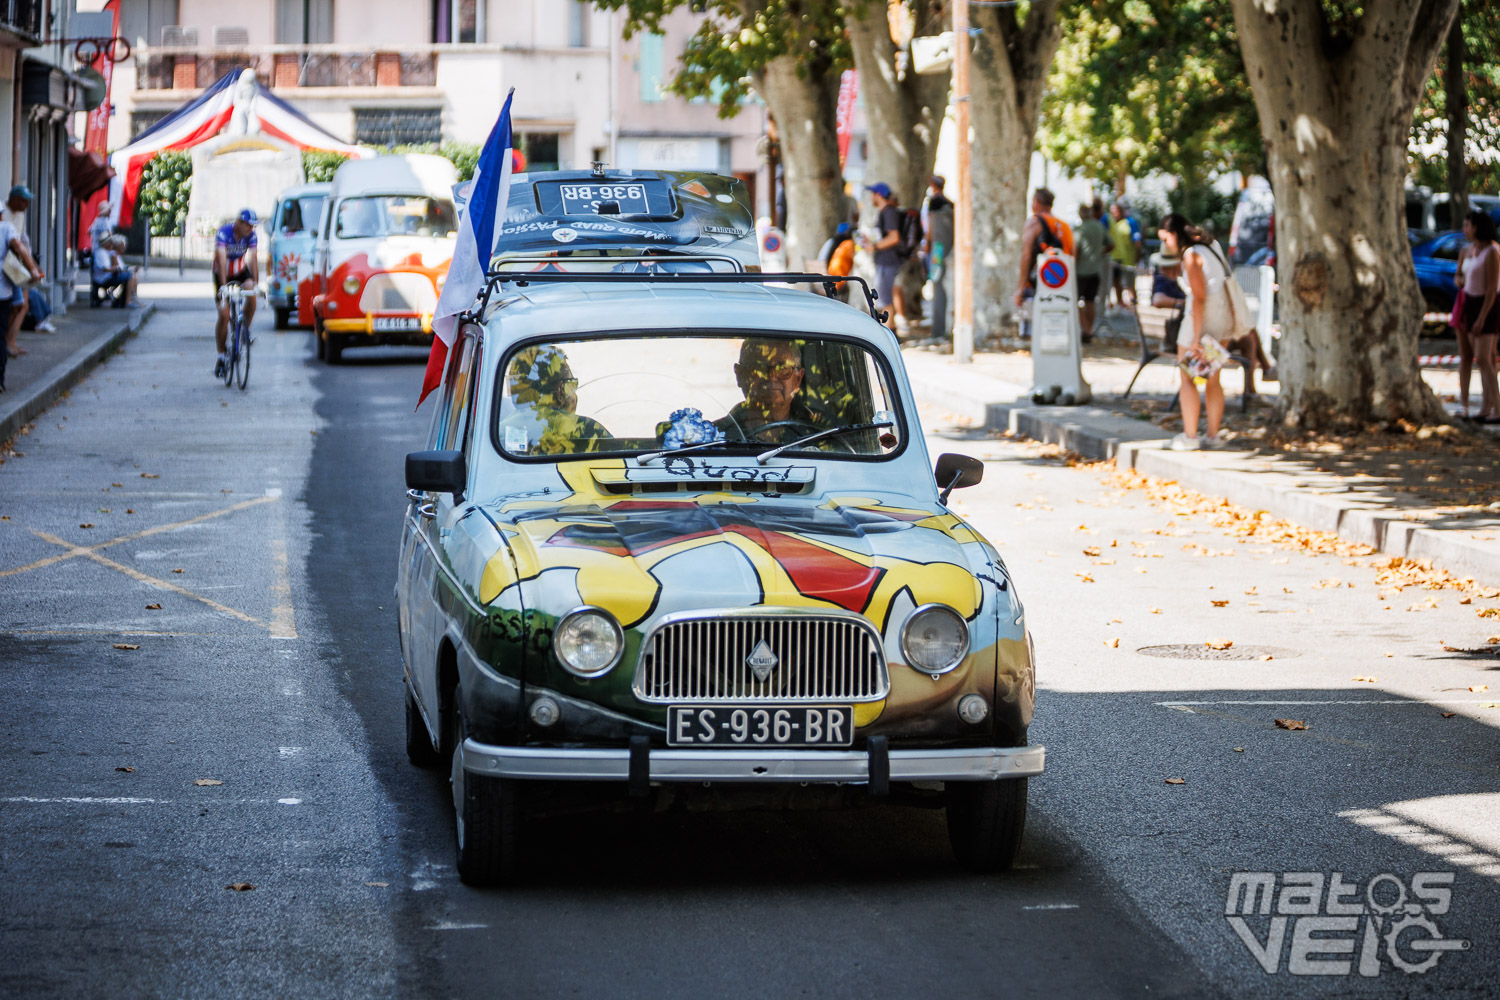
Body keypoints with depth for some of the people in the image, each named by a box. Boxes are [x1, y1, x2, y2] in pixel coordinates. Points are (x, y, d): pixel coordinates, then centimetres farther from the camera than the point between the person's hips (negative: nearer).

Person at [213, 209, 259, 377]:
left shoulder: (251, 235, -14)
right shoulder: (224, 233, -25)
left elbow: (253, 260, -16)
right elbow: (221, 260, -32)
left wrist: (256, 283, -27)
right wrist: (223, 286, -40)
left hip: (240, 272, 3)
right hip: (223, 274, -3)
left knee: (251, 296, -29)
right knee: (224, 315, -11)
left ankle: (245, 331, -9)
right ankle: (221, 356, 1)